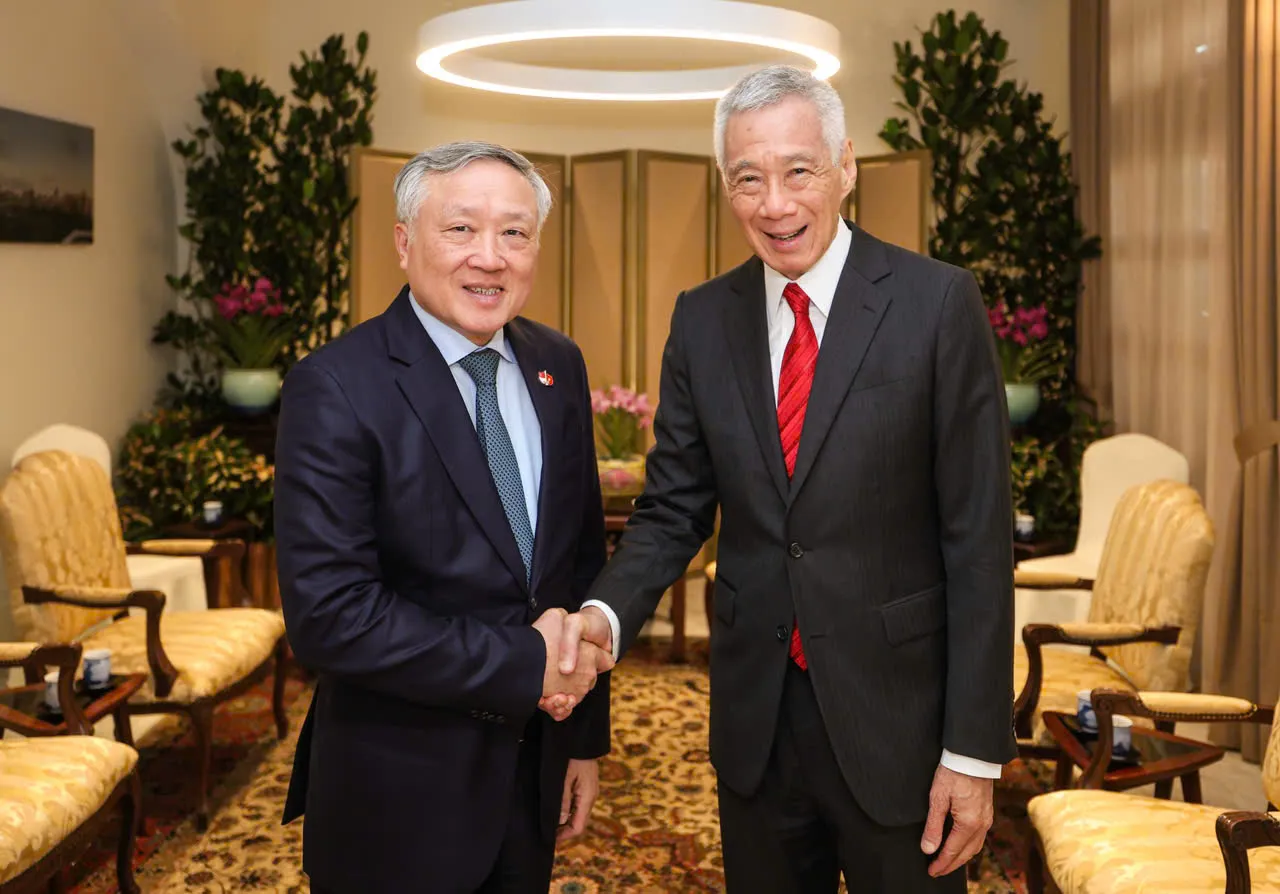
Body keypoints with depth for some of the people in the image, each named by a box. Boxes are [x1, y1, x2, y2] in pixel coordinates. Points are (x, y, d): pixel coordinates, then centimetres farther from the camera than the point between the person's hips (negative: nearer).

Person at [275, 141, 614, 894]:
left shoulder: (559, 367, 2)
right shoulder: (337, 388, -17)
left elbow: (583, 558, 8)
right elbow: (329, 614, -23)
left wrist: (585, 733, 9)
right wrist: (524, 664, -19)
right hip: (398, 798, -5)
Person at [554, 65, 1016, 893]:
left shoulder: (937, 303, -10)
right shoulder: (702, 319, 2)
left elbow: (978, 536, -10)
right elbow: (675, 508, 4)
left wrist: (974, 751, -11)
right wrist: (605, 613, -16)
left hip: (895, 713, -3)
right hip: (753, 720, 4)